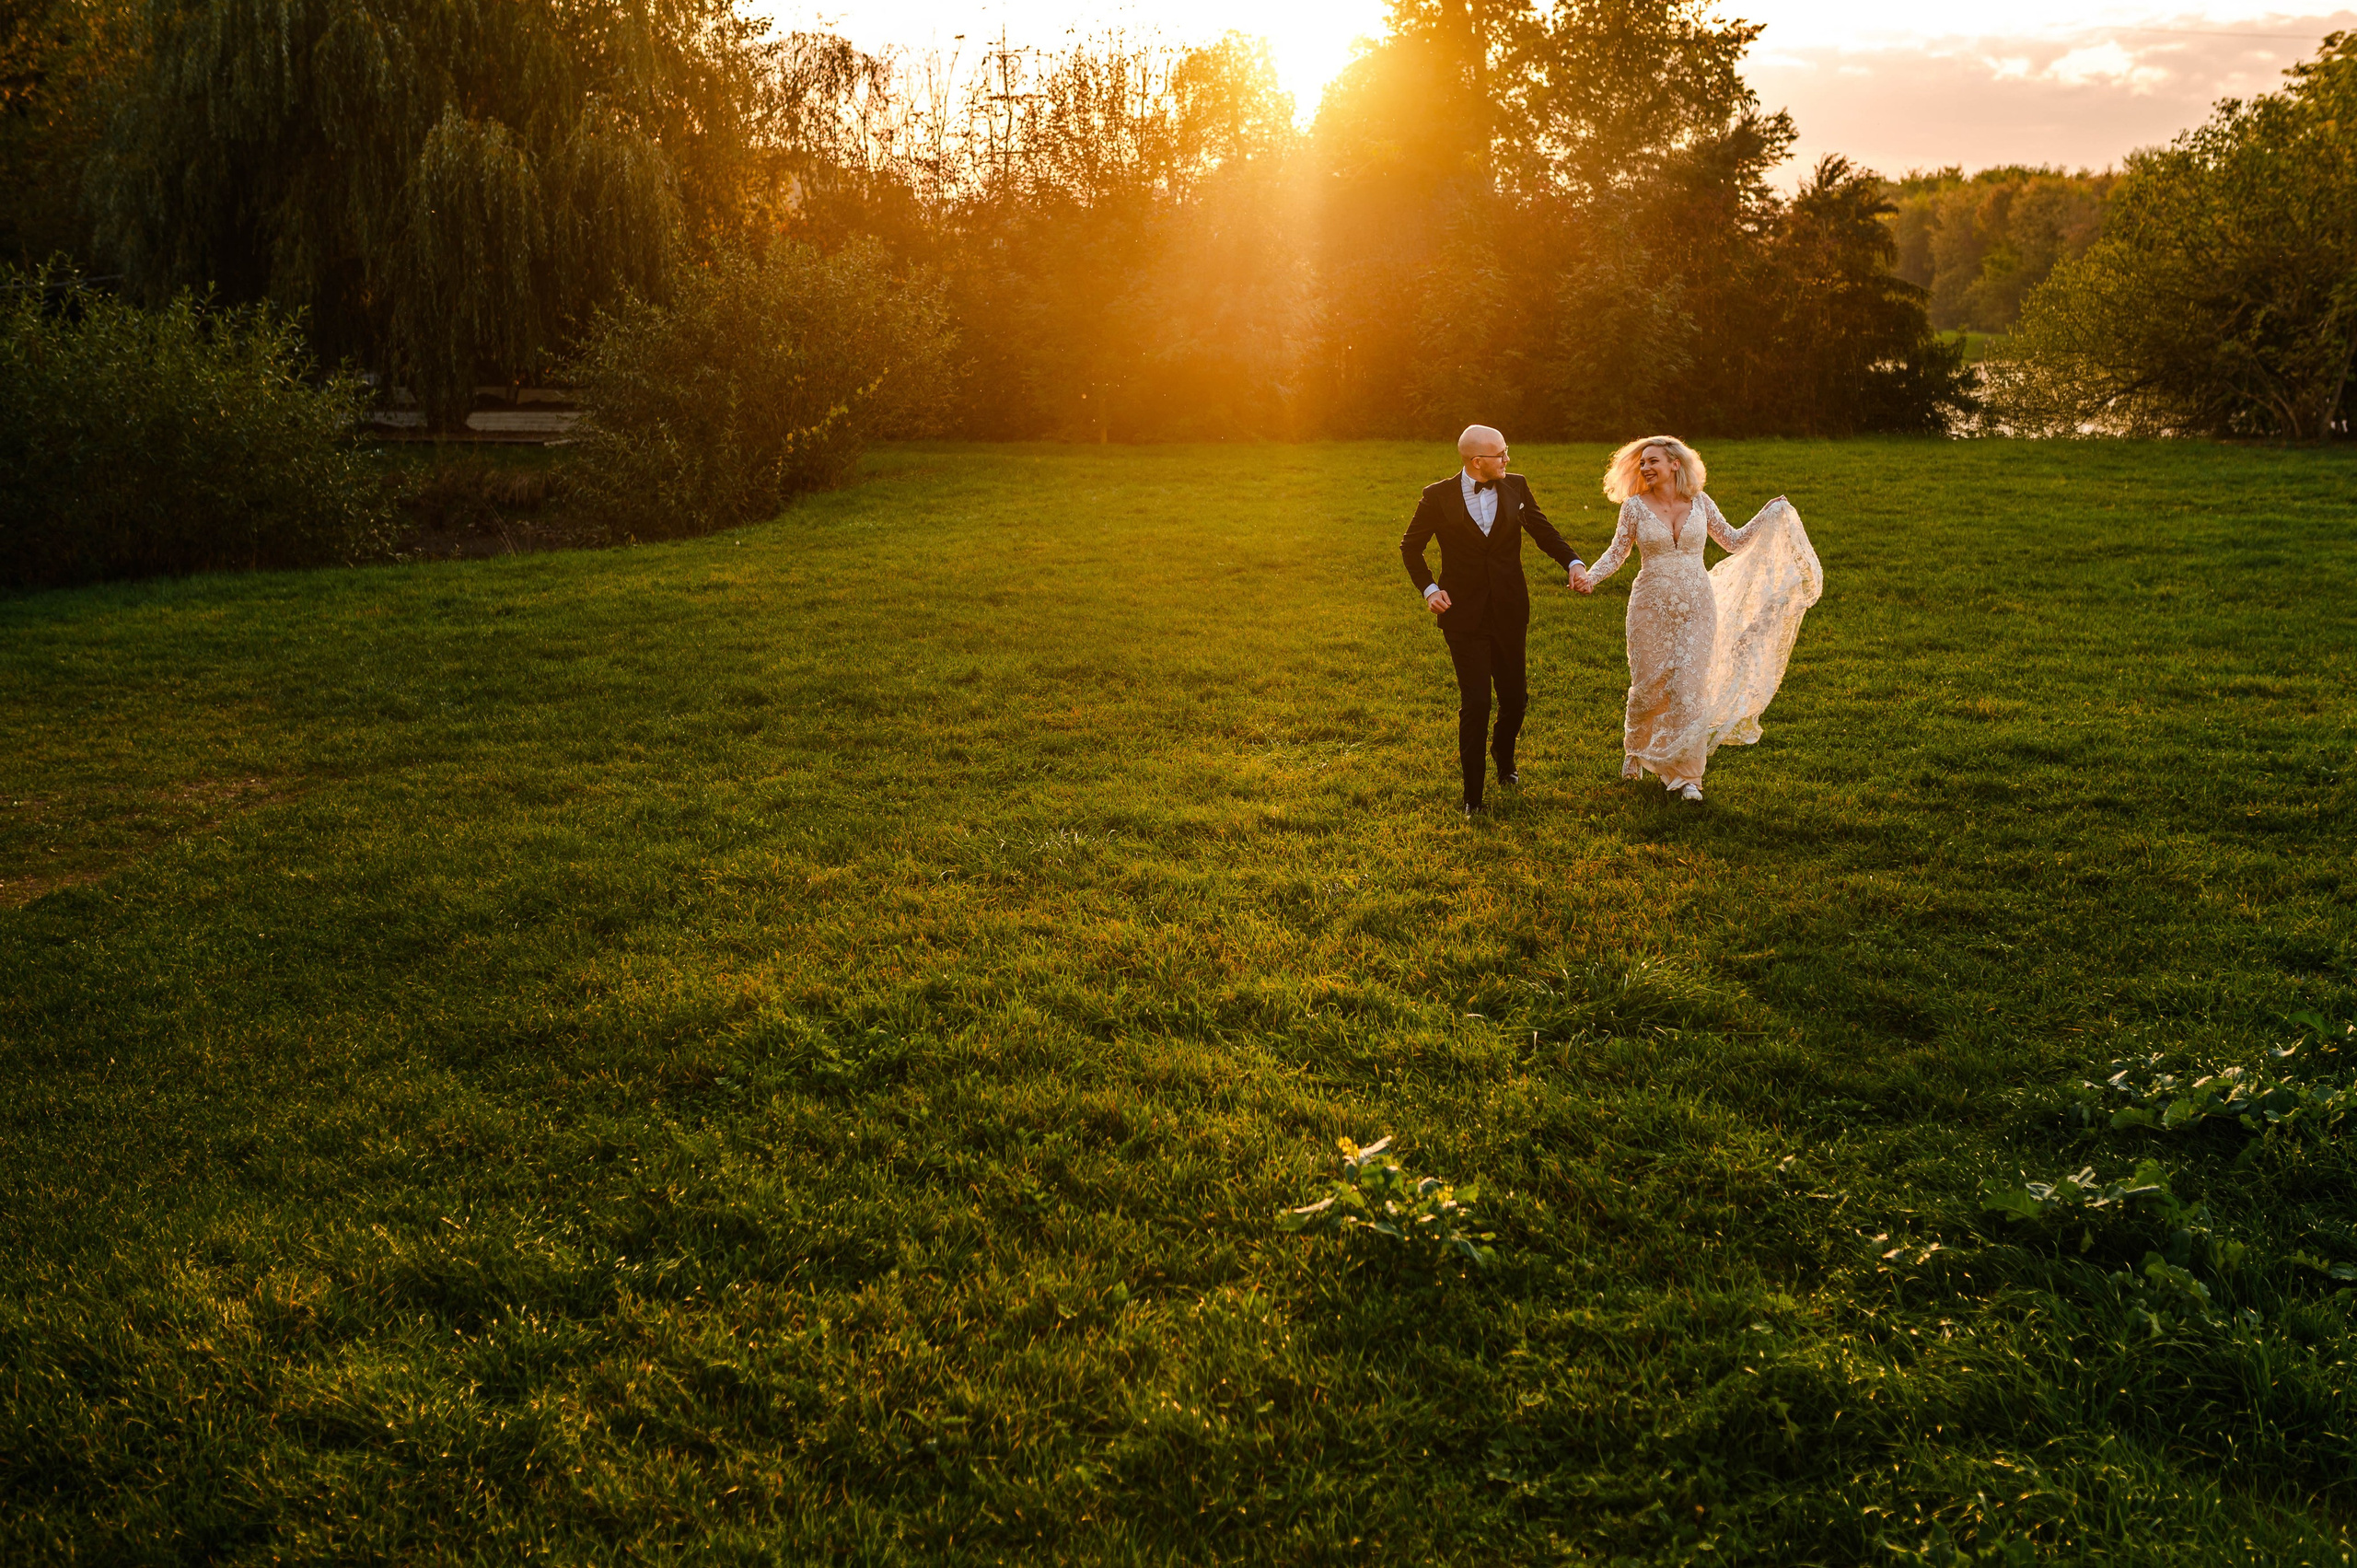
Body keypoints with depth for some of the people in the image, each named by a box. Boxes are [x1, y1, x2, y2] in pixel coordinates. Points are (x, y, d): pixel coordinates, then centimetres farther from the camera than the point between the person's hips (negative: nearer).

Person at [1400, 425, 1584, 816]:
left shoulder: (1515, 487, 2)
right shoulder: (1439, 496, -5)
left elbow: (1542, 530, 11)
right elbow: (1410, 546, 6)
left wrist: (1572, 562, -6)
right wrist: (1428, 589, -7)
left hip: (1509, 614, 3)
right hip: (1464, 616, -3)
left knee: (1515, 697, 11)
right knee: (1475, 703, -6)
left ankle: (1504, 755, 44)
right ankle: (1472, 794, 7)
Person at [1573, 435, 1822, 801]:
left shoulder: (1699, 503, 3)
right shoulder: (1635, 507, -1)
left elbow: (1733, 541, 14)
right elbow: (1617, 552, 3)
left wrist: (1771, 515, 6)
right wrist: (1590, 576, -15)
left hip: (1697, 606, 1)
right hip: (1652, 606, -1)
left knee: (1689, 689, -6)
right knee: (1649, 686, 3)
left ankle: (1687, 774, 1)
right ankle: (1635, 751, 32)